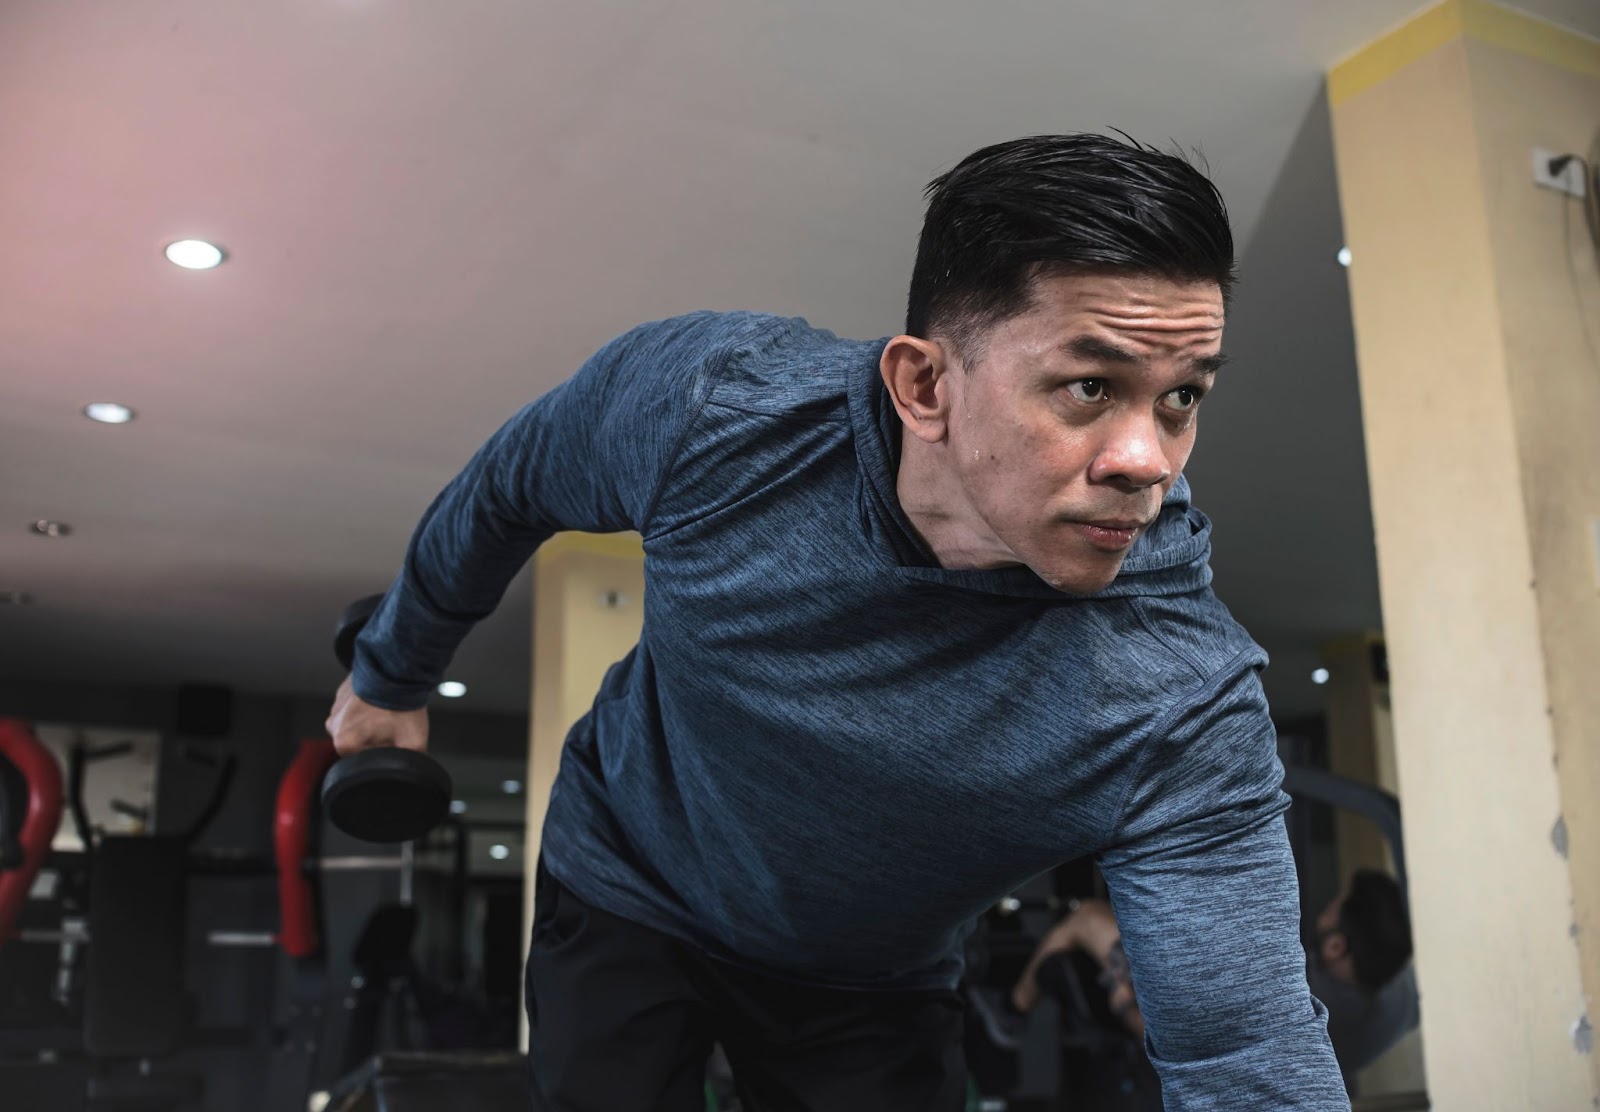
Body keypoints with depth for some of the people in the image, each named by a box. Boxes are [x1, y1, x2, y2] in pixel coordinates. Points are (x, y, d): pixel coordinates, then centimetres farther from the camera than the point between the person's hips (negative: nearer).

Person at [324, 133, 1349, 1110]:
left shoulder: (1185, 709, -34)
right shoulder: (704, 397, -29)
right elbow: (507, 492, -7)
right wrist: (392, 674, 8)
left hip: (874, 990, 0)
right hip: (628, 886, 1)